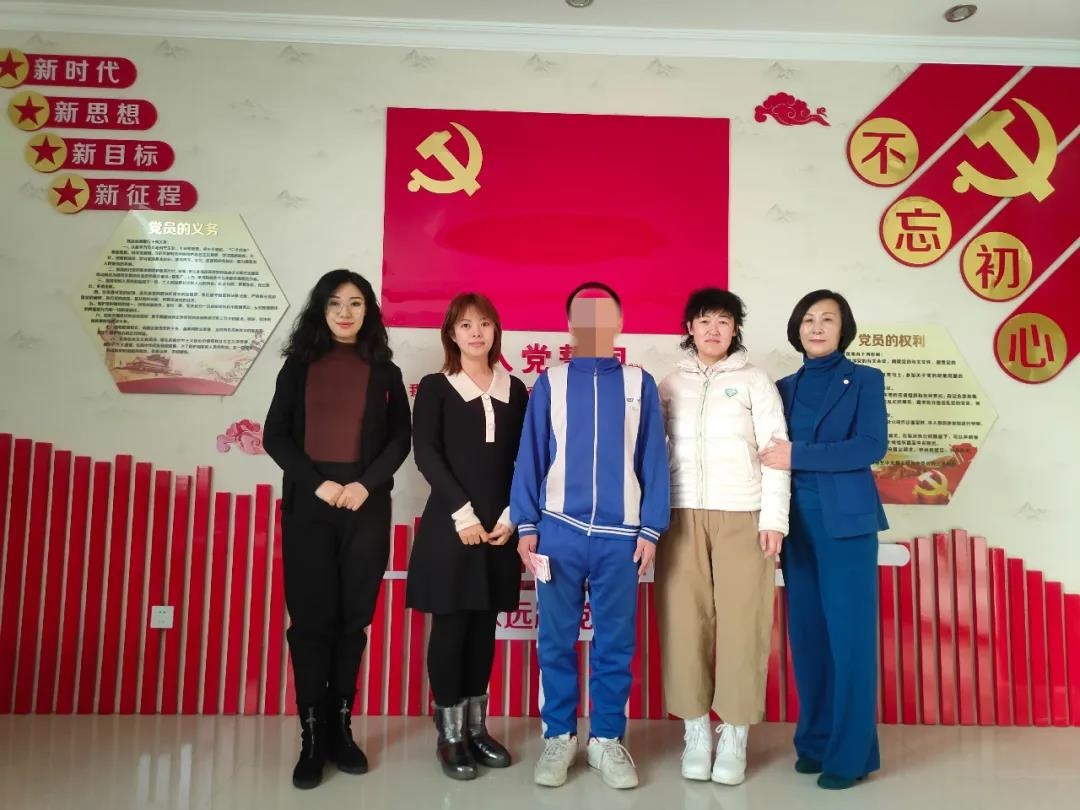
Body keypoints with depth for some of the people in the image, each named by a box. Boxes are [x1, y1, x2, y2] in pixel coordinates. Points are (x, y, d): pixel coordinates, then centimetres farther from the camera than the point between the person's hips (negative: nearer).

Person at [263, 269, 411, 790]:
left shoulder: (384, 372, 10)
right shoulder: (299, 365, 9)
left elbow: (400, 439, 5)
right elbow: (274, 435, 3)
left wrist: (365, 484, -11)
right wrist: (316, 482, -11)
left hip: (366, 507, 1)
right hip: (308, 504, 0)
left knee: (353, 619, 4)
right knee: (311, 619, 0)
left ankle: (340, 729, 16)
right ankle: (312, 737, 9)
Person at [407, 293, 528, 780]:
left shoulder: (514, 389, 10)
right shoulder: (435, 388, 1)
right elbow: (426, 455, -8)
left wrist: (511, 514, -5)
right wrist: (463, 513, -15)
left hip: (500, 527, 3)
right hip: (450, 526, -3)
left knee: (484, 625, 10)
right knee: (451, 625, 2)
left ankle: (476, 727, 22)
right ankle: (449, 735, 13)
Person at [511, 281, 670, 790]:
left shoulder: (639, 384, 6)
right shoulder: (550, 383, 5)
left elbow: (653, 460, 4)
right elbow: (530, 456, 4)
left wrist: (650, 529, -1)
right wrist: (526, 525, -2)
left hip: (619, 534, 0)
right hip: (559, 530, 0)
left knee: (615, 642, 7)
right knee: (556, 640, 6)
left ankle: (607, 738, 21)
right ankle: (558, 736, 20)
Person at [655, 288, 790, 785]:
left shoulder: (754, 381, 7)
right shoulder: (669, 384, 12)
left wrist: (774, 519, -7)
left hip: (742, 516, -1)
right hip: (681, 516, 2)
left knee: (742, 623, -1)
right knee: (686, 621, 2)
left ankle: (735, 736, 12)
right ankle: (696, 731, 16)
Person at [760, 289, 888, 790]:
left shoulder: (864, 380, 3)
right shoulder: (786, 388, 14)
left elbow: (871, 446, -11)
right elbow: (776, 456, 11)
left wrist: (797, 456, -15)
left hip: (846, 522, -4)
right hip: (797, 522, 4)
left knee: (848, 634, -1)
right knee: (807, 633, 9)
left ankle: (850, 753, 10)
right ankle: (815, 741, 22)